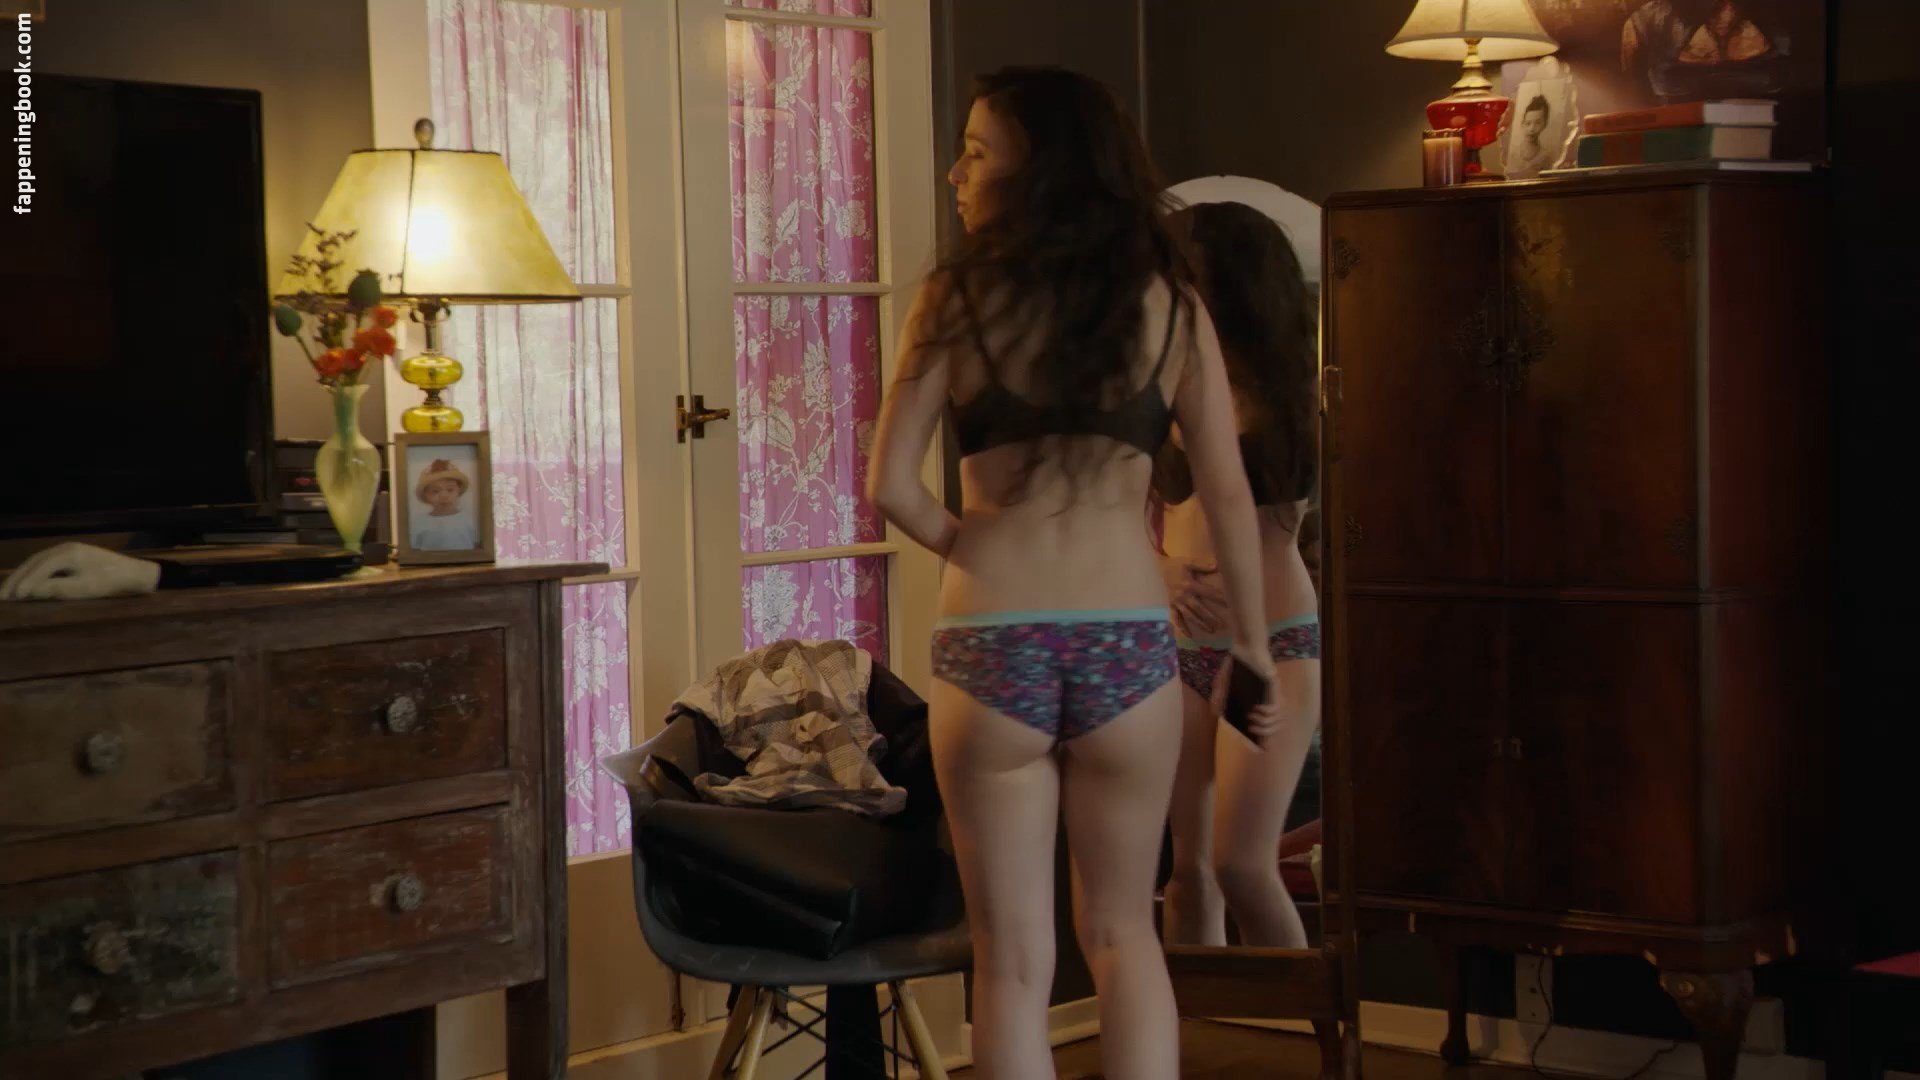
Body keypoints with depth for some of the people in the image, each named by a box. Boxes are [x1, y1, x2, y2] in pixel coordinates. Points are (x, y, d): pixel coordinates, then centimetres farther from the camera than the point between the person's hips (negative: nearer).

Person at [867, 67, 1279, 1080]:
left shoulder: (958, 296, -2)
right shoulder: (1166, 304, 3)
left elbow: (892, 488, -6)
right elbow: (1229, 498, 4)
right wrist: (1252, 640, 15)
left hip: (990, 648, -2)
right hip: (1128, 644, 2)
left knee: (1014, 960, 8)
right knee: (1122, 933, 20)